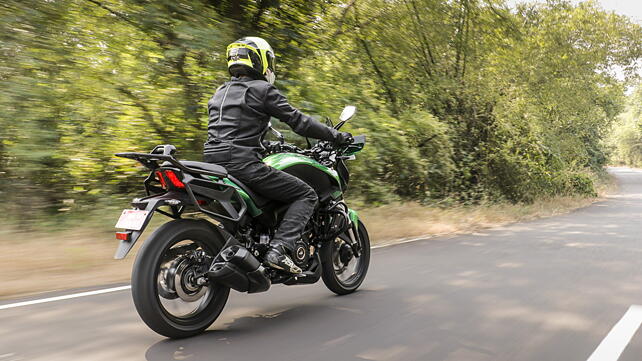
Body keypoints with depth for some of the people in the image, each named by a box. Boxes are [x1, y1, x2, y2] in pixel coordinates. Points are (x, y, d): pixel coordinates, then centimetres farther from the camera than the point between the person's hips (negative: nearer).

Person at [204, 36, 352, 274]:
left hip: (213, 161, 9)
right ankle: (279, 249, -17)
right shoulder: (262, 90, -2)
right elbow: (297, 121, -4)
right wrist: (336, 136, 6)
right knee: (306, 195, -3)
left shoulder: (220, 93, 22)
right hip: (243, 163, -8)